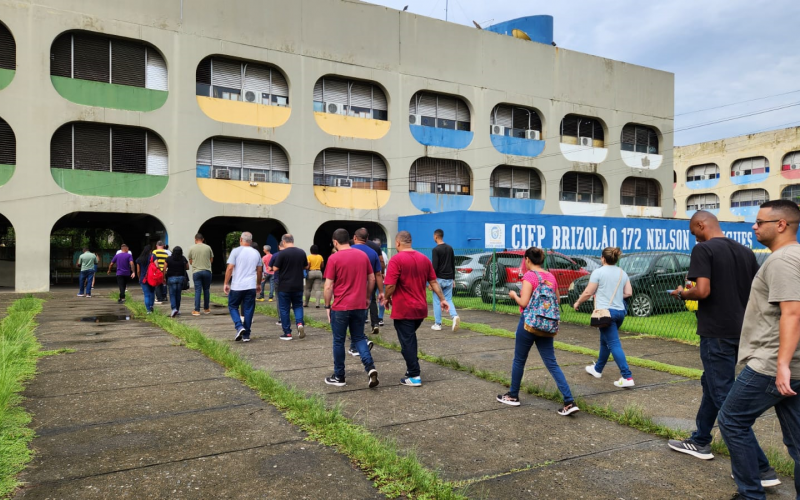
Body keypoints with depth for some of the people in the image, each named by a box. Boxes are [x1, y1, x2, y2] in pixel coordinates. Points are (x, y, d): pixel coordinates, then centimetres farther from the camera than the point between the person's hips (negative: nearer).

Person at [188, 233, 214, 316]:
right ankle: (206, 309, 19)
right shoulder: (208, 247, 1)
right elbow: (211, 260, 9)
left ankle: (197, 310, -2)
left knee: (197, 290, 1)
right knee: (206, 290, 12)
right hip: (207, 271, 1)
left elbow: (190, 262, 8)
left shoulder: (192, 248, 0)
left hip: (196, 271, 0)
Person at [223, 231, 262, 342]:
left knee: (233, 306, 13)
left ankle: (239, 326, -7)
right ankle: (246, 335, 10)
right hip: (251, 286, 3)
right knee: (248, 309, 7)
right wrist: (258, 284, 26)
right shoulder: (256, 253, 9)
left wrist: (226, 283, -2)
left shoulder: (236, 251, -4)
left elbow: (230, 268, -9)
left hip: (237, 286, -3)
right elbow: (259, 270, 15)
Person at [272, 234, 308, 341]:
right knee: (298, 305, 19)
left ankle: (287, 333, 10)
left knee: (284, 309, 7)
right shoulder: (302, 252, 1)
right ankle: (300, 323, -7)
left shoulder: (282, 253, -13)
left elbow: (275, 268, -11)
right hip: (298, 286, 4)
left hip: (284, 287, -4)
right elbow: (306, 267, 11)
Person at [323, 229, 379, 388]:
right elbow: (372, 279, 9)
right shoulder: (363, 255, 5)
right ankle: (370, 368, -4)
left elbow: (328, 286, -10)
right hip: (360, 306, 4)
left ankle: (339, 377, 18)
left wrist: (327, 306, 1)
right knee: (359, 338, 15)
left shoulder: (334, 258, -10)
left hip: (340, 307, -4)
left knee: (339, 341, 9)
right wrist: (367, 298, 20)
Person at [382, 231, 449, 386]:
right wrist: (442, 299, 14)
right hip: (420, 308, 7)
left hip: (403, 309, -6)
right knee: (411, 338, 24)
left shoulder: (397, 259, -14)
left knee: (407, 342, 2)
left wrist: (387, 298, -1)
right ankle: (412, 367, 29)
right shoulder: (424, 259, 7)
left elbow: (391, 285, -19)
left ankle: (414, 376, 4)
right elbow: (433, 282, 8)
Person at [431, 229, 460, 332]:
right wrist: (453, 279, 19)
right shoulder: (450, 248, 9)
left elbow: (434, 267, -18)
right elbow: (453, 265, 13)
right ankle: (455, 316, -15)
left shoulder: (436, 249, -13)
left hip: (439, 279, -6)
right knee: (448, 300, 11)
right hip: (449, 279, 6)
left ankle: (438, 324, 10)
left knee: (437, 302, 5)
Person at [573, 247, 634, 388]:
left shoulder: (598, 272, -9)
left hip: (605, 311, -7)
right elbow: (628, 293, 8)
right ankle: (597, 369, 35)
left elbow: (588, 293, -8)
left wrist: (577, 303, 8)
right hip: (620, 311, 7)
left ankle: (627, 377, -12)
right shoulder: (623, 273, 9)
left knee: (614, 344, -6)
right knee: (605, 341, 21)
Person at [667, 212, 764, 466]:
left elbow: (702, 291, -22)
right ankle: (699, 442, 31)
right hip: (741, 331, 8)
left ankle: (759, 467, 1)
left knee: (724, 395, -1)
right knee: (712, 384, 20)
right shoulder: (746, 251, 10)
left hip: (717, 333, -8)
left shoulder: (703, 249, -12)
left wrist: (682, 294, -3)